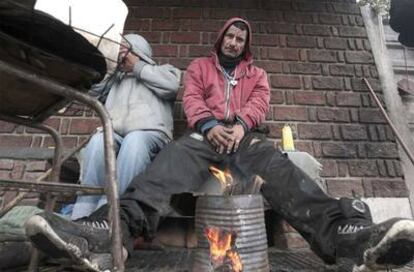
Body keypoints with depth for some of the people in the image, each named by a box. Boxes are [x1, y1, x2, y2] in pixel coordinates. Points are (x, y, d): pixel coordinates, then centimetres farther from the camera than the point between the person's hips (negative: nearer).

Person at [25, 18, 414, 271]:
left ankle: (345, 234, -52)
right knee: (175, 158, -34)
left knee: (277, 167, -30)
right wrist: (209, 125, -15)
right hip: (206, 131, -1)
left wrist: (240, 124, -15)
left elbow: (259, 103, 8)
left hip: (243, 133, 1)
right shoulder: (199, 66, 24)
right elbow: (192, 100, 7)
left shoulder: (256, 73, 27)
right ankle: (114, 228, -55)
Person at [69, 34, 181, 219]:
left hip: (151, 136, -3)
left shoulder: (163, 70, 23)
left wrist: (137, 67, 8)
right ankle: (82, 218, -32)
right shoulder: (116, 78, 34)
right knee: (98, 140, -30)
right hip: (116, 136, 4)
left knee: (134, 140, -37)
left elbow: (171, 84, -2)